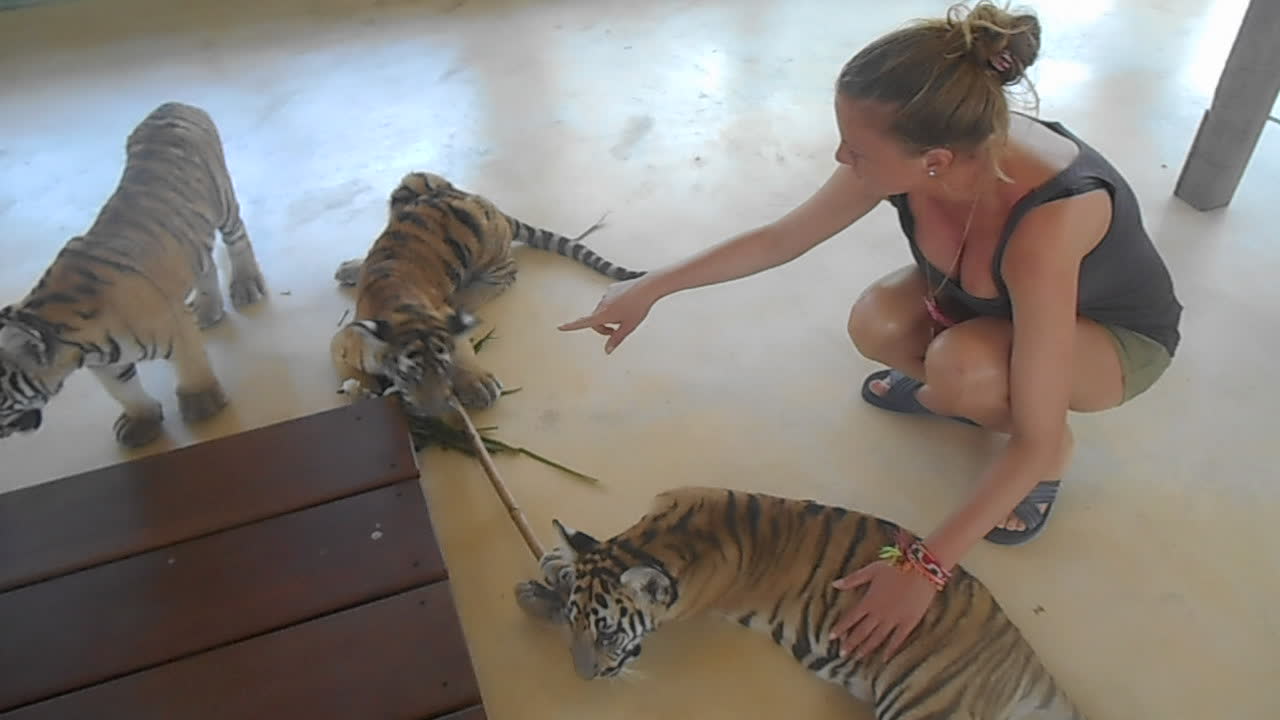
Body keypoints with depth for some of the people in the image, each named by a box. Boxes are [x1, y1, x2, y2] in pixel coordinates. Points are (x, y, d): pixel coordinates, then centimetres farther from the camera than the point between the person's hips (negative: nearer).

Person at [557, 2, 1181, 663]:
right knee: (876, 324, -24)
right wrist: (651, 287, -8)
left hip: (1119, 336, -4)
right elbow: (781, 238, -11)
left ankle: (1058, 455, -2)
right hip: (988, 302, 5)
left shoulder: (1043, 226, -43)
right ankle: (950, 392, 10)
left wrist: (924, 566, -34)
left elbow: (1032, 441, -37)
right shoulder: (910, 154, -27)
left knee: (964, 365, -35)